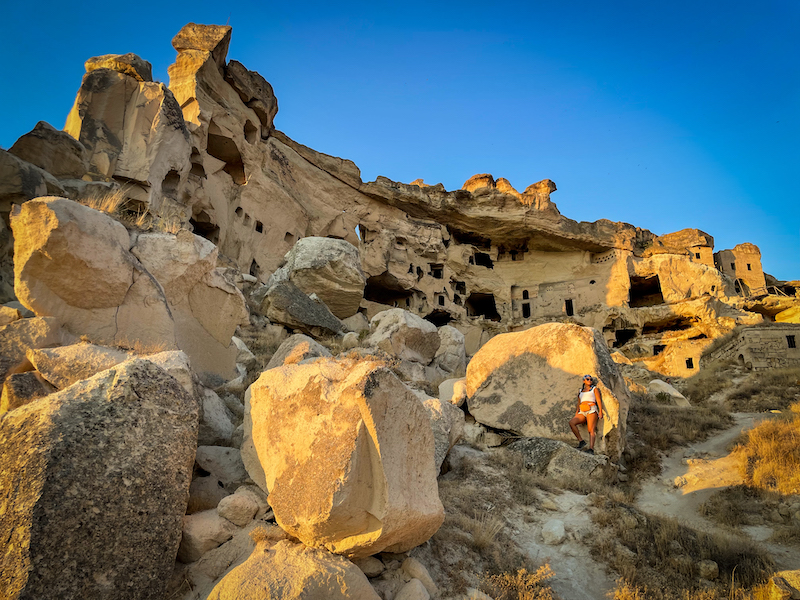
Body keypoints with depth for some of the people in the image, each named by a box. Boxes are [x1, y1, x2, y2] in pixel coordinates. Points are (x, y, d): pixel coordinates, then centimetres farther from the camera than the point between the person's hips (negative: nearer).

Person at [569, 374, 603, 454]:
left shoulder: (594, 389, 15)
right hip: (582, 412, 4)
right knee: (571, 422, -22)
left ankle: (591, 449, -35)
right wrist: (576, 415, 14)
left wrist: (600, 412, -12)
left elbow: (599, 400, 3)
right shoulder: (580, 392, 27)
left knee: (591, 430, -22)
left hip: (591, 411, -4)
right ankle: (581, 441, -18)